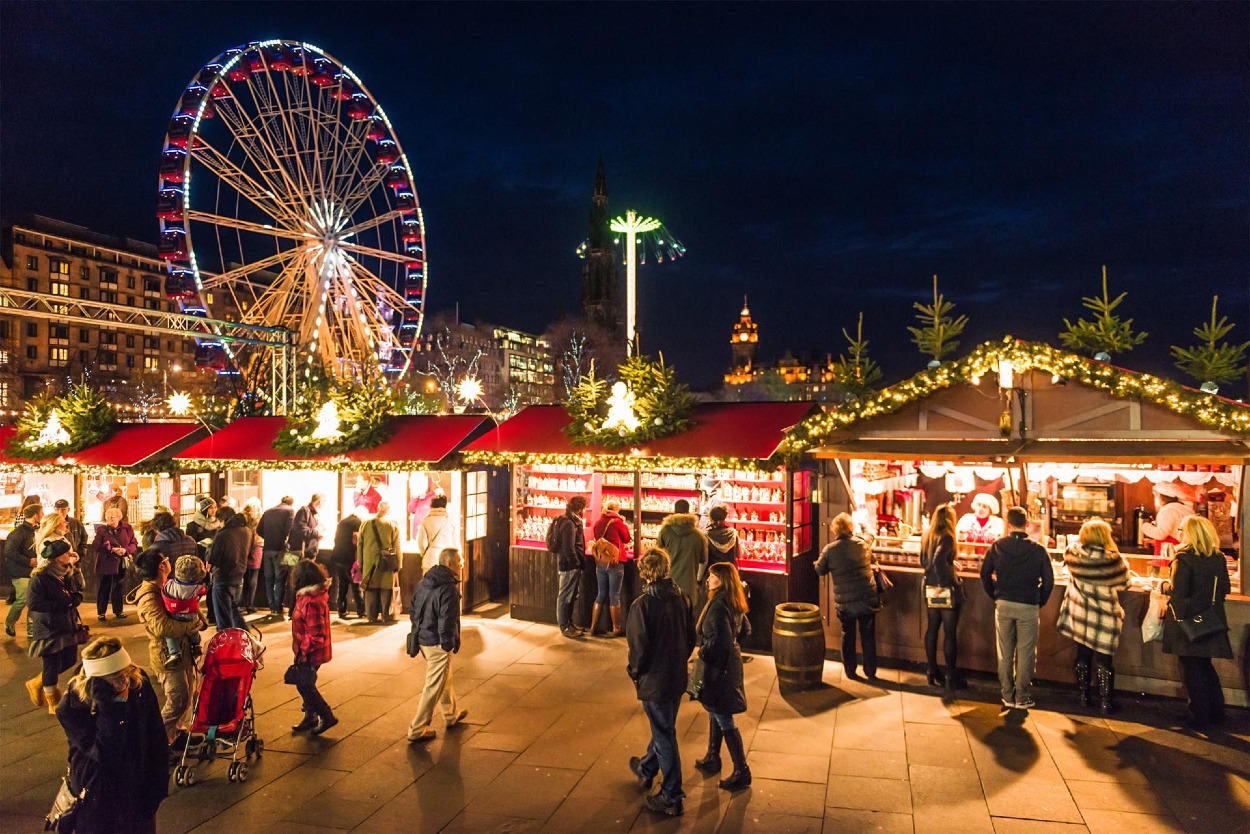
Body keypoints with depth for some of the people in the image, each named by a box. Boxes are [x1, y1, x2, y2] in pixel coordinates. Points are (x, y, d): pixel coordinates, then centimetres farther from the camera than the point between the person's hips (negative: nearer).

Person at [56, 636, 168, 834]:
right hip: (97, 798, -2)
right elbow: (105, 753, -29)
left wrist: (158, 785, -4)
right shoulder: (72, 707, -21)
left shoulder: (140, 683, -16)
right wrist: (109, 706, -36)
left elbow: (156, 739, -5)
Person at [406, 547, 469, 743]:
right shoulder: (449, 589, -23)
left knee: (445, 677, 26)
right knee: (433, 687, 4)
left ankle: (451, 714, 43)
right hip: (438, 645, -9)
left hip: (422, 639, 9)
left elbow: (412, 610, 12)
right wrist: (450, 643, -12)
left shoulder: (423, 582, 4)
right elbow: (447, 622, -25)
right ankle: (417, 730, 13)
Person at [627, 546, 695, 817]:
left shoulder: (642, 604, -24)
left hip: (654, 680, -7)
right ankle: (646, 770, 48)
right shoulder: (681, 597, -5)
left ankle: (672, 798, 20)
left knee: (664, 736, 7)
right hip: (678, 677, 7)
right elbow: (691, 637, 4)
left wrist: (634, 671, -1)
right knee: (663, 728, 25)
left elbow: (639, 647, -20)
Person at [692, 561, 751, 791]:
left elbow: (719, 641, -27)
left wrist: (702, 652, -14)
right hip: (731, 662, 10)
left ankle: (742, 772, 10)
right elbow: (744, 629, 16)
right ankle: (712, 759, 37)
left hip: (717, 667, -10)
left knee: (724, 721, 1)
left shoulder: (718, 606, -26)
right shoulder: (734, 604, 3)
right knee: (715, 712, 22)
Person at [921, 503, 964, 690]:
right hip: (947, 590, -7)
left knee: (932, 628, 13)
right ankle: (951, 677, 8)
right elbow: (938, 560, -29)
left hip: (930, 588, 7)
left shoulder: (927, 536, 7)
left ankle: (933, 673, 21)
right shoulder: (947, 537, -16)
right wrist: (949, 579, -17)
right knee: (950, 632, 2)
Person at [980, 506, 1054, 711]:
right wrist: (1040, 602, 11)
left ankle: (1007, 695, 16)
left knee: (1005, 653, 10)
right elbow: (1048, 580, -3)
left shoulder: (997, 546, -3)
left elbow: (985, 574, 3)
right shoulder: (1038, 550, -8)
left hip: (1003, 605, 2)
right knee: (1025, 653, 6)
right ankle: (1022, 697, 11)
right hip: (1028, 607, -2)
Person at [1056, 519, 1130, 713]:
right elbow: (1124, 583, -4)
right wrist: (1123, 565, 14)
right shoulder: (1111, 559, -19)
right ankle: (1105, 702, 12)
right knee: (1103, 660, 6)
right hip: (1104, 617, -3)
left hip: (1079, 614, 4)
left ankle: (1083, 696, 24)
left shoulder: (1074, 555, -9)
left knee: (1083, 656, 15)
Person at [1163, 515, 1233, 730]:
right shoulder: (1219, 558, 1)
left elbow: (1178, 592, -23)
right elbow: (1225, 589, 10)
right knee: (1205, 666, 21)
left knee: (1192, 669, 6)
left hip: (1188, 622, -6)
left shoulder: (1184, 558, -19)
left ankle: (1199, 716, 13)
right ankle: (1216, 713, 28)